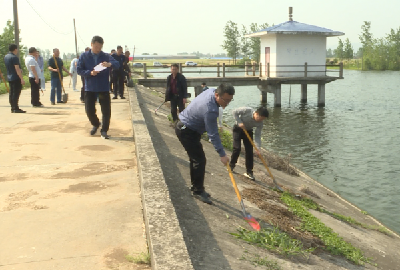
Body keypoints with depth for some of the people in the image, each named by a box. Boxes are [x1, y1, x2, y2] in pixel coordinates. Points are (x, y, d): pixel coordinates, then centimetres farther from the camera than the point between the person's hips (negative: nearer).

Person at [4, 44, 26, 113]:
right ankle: (16, 108, -6)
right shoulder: (14, 57, -16)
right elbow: (17, 69, -20)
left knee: (11, 93, 10)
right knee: (16, 93, -7)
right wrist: (22, 79, -20)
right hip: (16, 78, -9)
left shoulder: (6, 57, 12)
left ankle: (13, 108, 15)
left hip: (9, 77, 9)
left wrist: (19, 70, 29)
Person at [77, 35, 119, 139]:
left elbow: (117, 64, -12)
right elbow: (79, 70, 0)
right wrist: (90, 73, -19)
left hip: (104, 88, 0)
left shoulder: (106, 56, 2)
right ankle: (96, 124, 32)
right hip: (90, 89, 0)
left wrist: (110, 64, -34)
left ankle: (104, 131, 10)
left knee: (106, 111, -3)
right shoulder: (84, 56, 4)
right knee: (89, 110, 2)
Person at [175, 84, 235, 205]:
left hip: (186, 126, 10)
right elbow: (213, 135, -30)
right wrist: (222, 154, -25)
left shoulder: (212, 90, -7)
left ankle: (195, 187, 29)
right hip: (186, 131, -10)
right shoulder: (210, 110, -35)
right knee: (200, 160, -9)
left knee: (195, 158, 17)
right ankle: (198, 191, 2)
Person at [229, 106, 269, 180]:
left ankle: (249, 172, 3)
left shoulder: (260, 123, -21)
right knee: (237, 148, -13)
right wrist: (239, 122, -29)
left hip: (248, 131, 3)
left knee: (249, 151, -5)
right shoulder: (247, 110, -32)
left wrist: (258, 148, -25)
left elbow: (258, 135, -17)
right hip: (238, 129, -3)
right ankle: (231, 165, 11)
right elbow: (234, 112, -22)